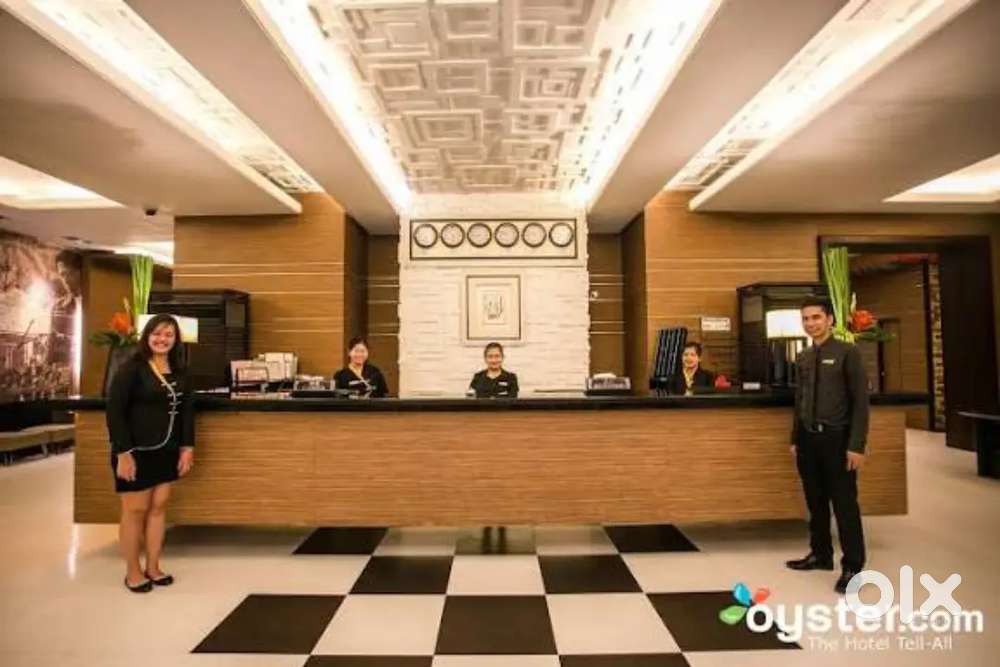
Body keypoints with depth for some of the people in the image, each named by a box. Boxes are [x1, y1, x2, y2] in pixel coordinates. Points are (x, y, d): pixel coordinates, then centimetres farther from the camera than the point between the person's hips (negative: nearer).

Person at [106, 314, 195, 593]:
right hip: (137, 452, -5)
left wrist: (187, 447, 5)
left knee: (158, 508, 11)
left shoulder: (180, 372, 6)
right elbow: (115, 411, -13)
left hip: (166, 451, 5)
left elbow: (187, 410, 10)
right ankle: (133, 572, 21)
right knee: (135, 510, 5)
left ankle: (153, 567, 25)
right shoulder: (131, 368, -11)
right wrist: (123, 452, -17)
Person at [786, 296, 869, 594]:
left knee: (844, 503, 2)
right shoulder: (803, 357, 9)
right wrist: (795, 438, 13)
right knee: (815, 501, 14)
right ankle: (821, 554, 29)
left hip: (836, 438, -5)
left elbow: (861, 401, -10)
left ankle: (852, 565, 16)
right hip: (809, 439, 6)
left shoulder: (847, 352, -8)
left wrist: (856, 445, -14)